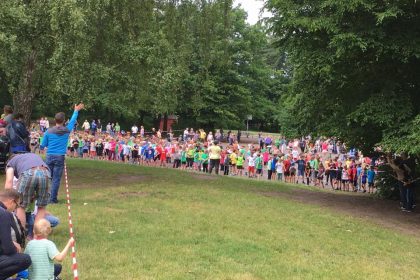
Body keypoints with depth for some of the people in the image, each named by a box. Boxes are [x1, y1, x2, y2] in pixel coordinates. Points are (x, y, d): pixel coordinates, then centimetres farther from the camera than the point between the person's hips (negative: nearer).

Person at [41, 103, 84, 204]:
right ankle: (53, 198, 2)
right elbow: (72, 121, 17)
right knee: (56, 179, 1)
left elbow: (42, 146, 4)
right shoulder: (67, 130, -1)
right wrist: (76, 111, 32)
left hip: (50, 156, 1)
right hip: (60, 157, -1)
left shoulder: (49, 132, -1)